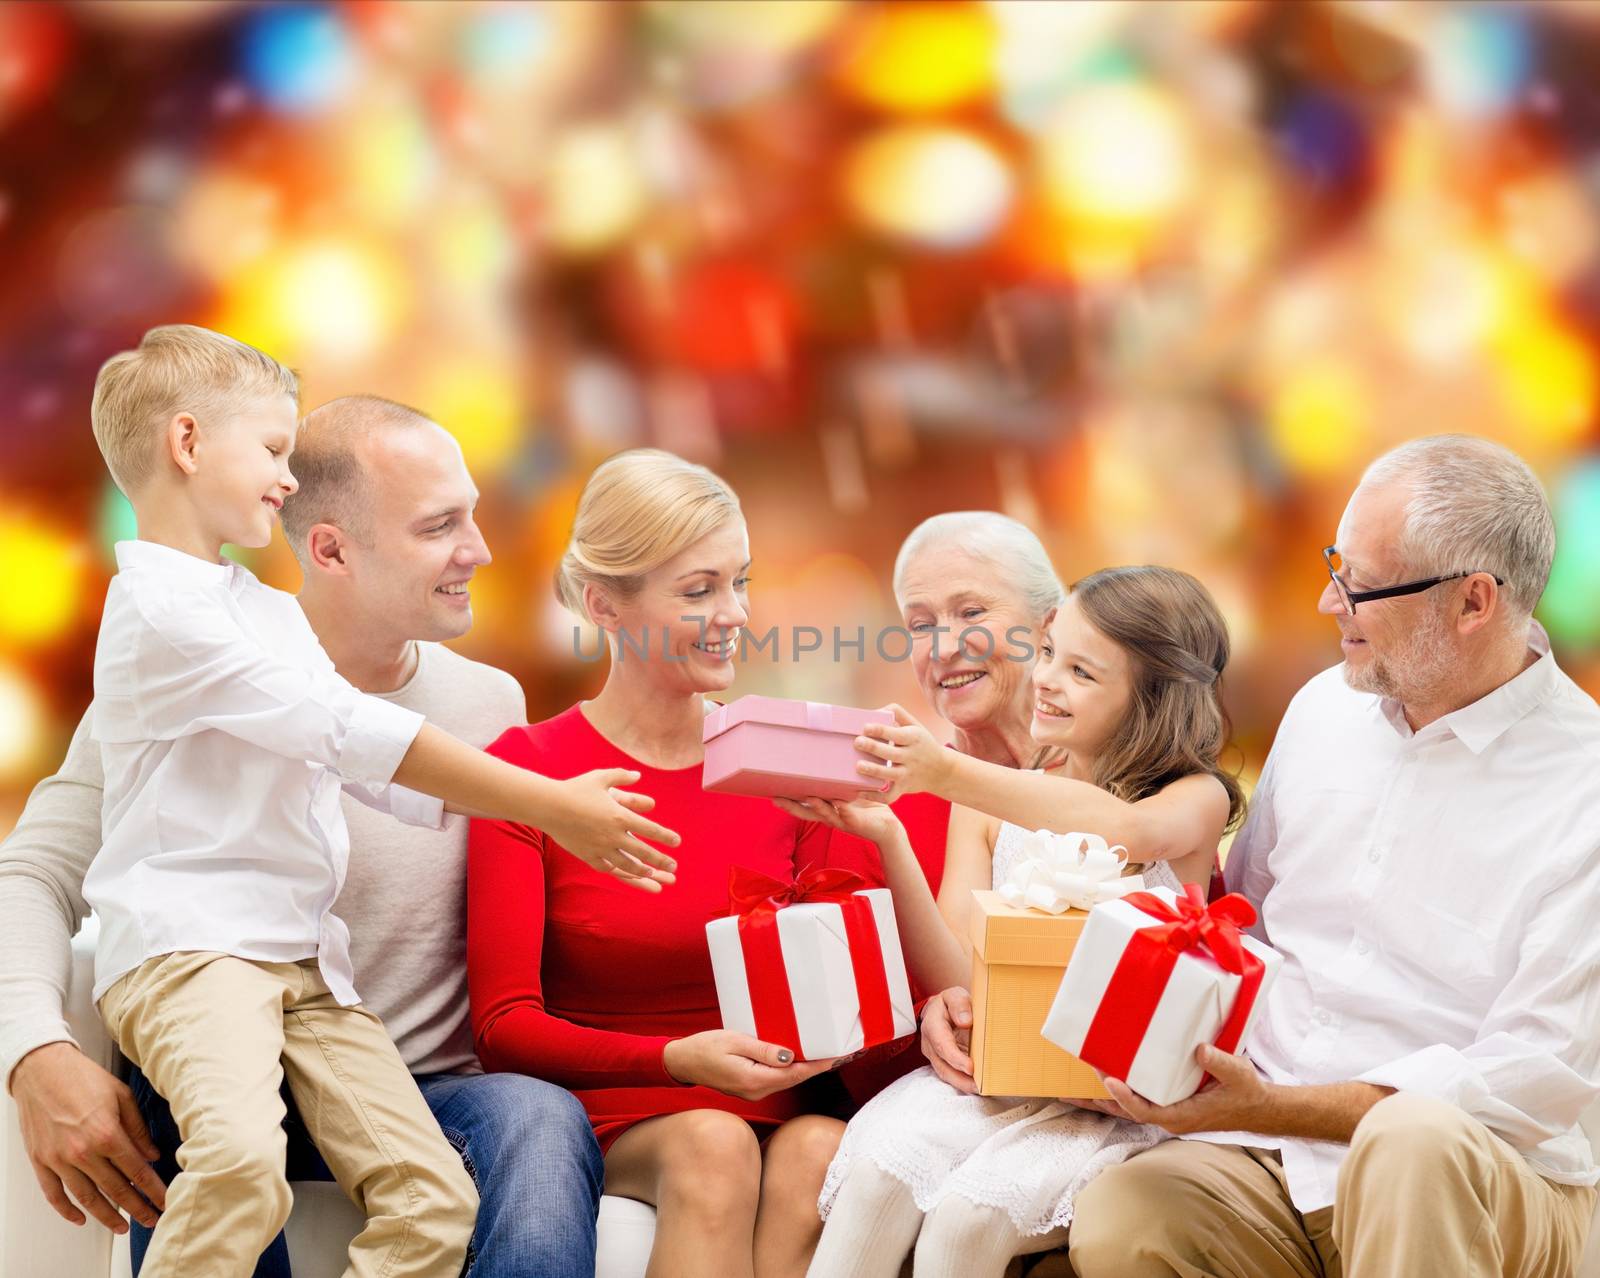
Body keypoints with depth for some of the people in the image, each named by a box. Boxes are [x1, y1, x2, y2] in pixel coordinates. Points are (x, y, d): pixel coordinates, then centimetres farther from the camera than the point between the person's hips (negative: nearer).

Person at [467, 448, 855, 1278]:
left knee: (818, 1153, -31)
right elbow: (505, 1024, -6)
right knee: (713, 1143, -34)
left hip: (773, 1108, 2)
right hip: (611, 1111, -2)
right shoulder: (527, 771, -1)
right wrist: (680, 1060, -22)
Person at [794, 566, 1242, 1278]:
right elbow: (957, 984, 1)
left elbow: (1129, 830, -25)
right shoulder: (989, 810, 12)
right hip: (989, 1074, 3)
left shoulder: (1197, 797, 2)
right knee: (876, 1173, -27)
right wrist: (888, 838, -13)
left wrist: (946, 773, -32)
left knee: (970, 1213, -29)